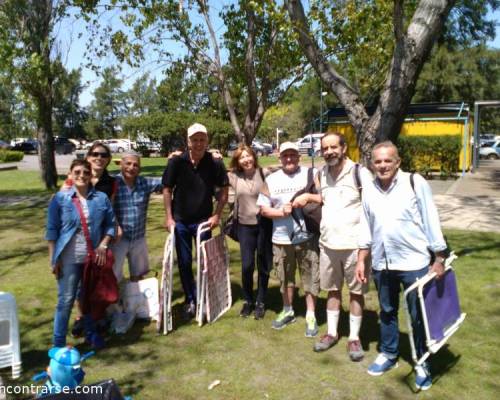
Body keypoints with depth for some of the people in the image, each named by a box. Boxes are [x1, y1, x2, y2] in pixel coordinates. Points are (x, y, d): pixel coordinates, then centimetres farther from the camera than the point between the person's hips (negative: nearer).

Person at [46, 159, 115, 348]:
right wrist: (53, 258, -6)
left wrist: (103, 246, -8)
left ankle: (91, 334, 34)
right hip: (69, 258, -2)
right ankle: (59, 343, 15)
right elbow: (52, 230, -3)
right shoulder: (60, 198, -4)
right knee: (66, 300, 1)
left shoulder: (101, 198, 0)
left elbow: (111, 224, 6)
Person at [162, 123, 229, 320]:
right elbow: (167, 189, -3)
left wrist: (216, 215, -8)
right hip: (180, 220, 1)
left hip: (203, 220, -1)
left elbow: (224, 190, -1)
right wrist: (169, 217, -6)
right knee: (184, 263, 10)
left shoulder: (215, 163, -10)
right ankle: (190, 301, 25)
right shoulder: (177, 162, -9)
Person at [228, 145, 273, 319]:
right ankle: (248, 301, 25)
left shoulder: (263, 173, -5)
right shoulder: (234, 177, 1)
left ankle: (260, 302, 25)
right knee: (247, 266, 3)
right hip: (245, 226, 1)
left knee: (263, 265, 9)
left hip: (264, 224, -1)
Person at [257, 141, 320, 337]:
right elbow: (263, 209, 3)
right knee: (285, 277, 16)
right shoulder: (271, 179, 5)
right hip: (281, 238, 2)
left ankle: (310, 316, 20)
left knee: (310, 277, 5)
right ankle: (287, 311, 35)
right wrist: (281, 212, -14)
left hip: (307, 236, -2)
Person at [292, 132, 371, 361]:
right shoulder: (322, 174, 7)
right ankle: (332, 333, 31)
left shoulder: (359, 173, -12)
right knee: (333, 289, 17)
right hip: (327, 243, 5)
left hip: (354, 243, -5)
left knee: (356, 292, 8)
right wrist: (309, 197, 8)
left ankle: (354, 338, 22)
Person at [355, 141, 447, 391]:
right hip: (382, 264, 4)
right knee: (387, 312, 19)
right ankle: (388, 354, 37)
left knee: (419, 316, 10)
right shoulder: (369, 191, 3)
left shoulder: (415, 183, -10)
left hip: (414, 262, -4)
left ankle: (422, 363, 28)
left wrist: (439, 259, -8)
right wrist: (362, 260, 9)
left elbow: (431, 221, -8)